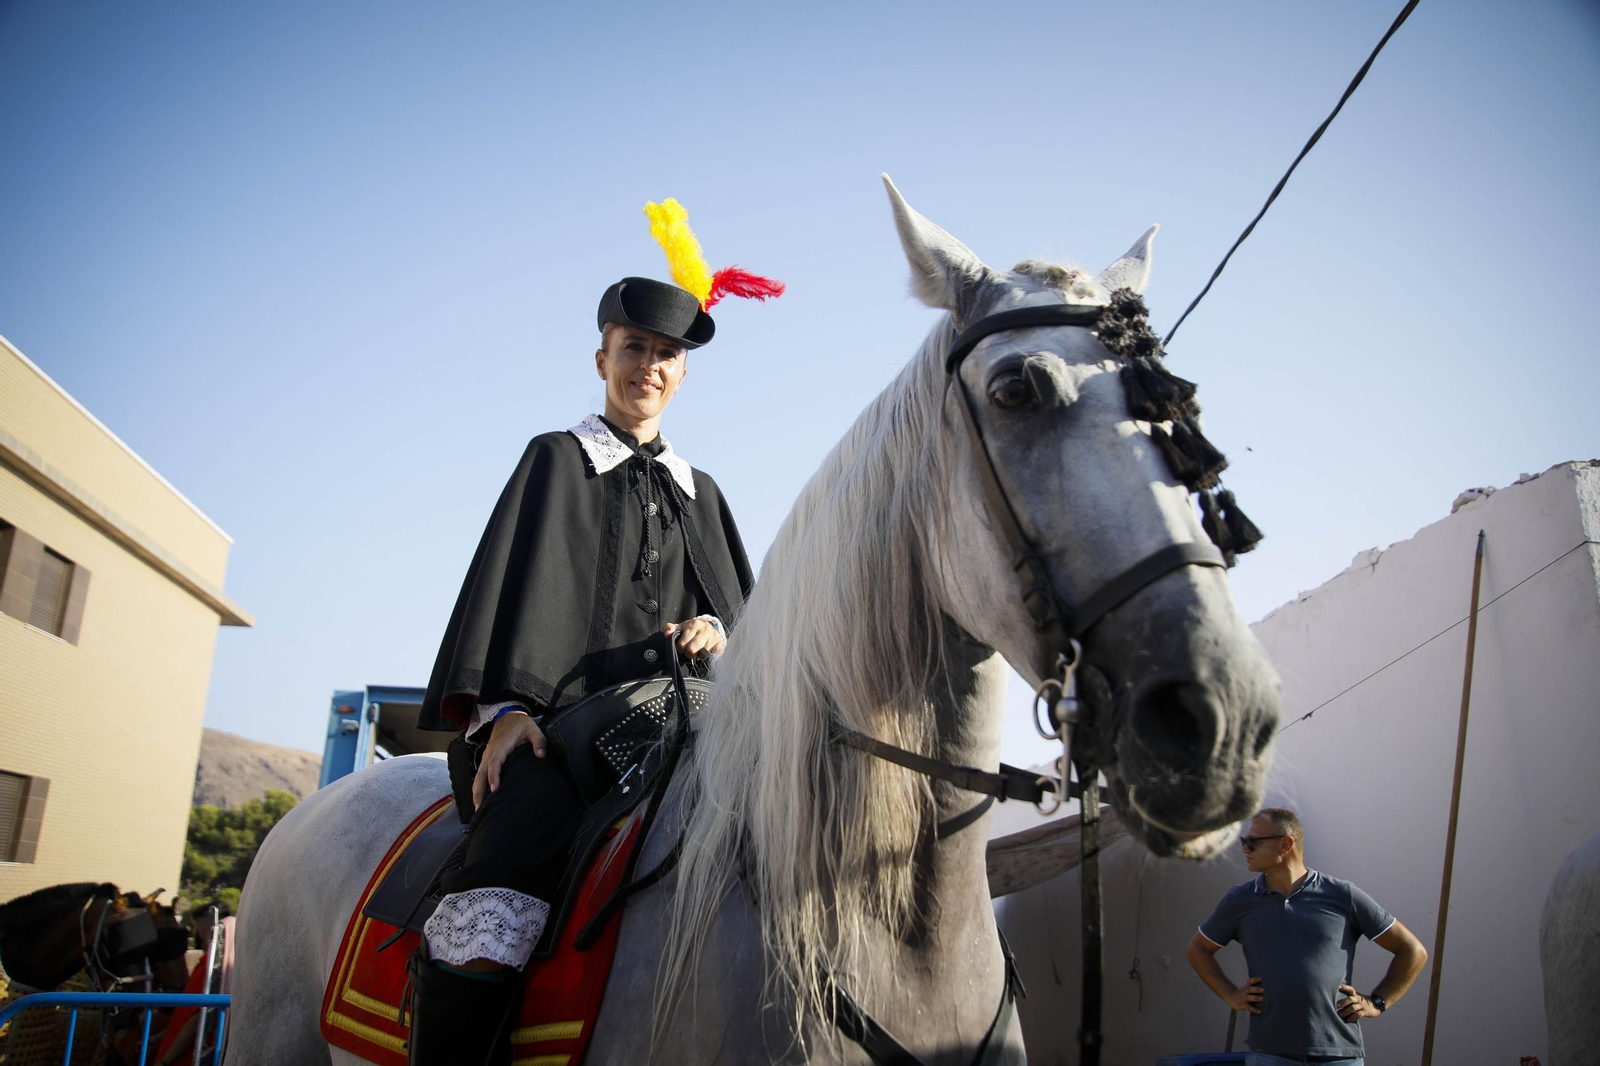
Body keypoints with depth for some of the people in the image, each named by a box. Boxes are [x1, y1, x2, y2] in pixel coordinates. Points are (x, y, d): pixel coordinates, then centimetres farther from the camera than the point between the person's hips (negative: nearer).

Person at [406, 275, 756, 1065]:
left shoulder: (701, 492, 25)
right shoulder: (556, 459, 14)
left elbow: (744, 610, 23)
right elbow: (518, 585, 2)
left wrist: (716, 631, -3)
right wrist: (505, 704, -13)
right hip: (557, 720, -4)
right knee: (499, 908, -30)